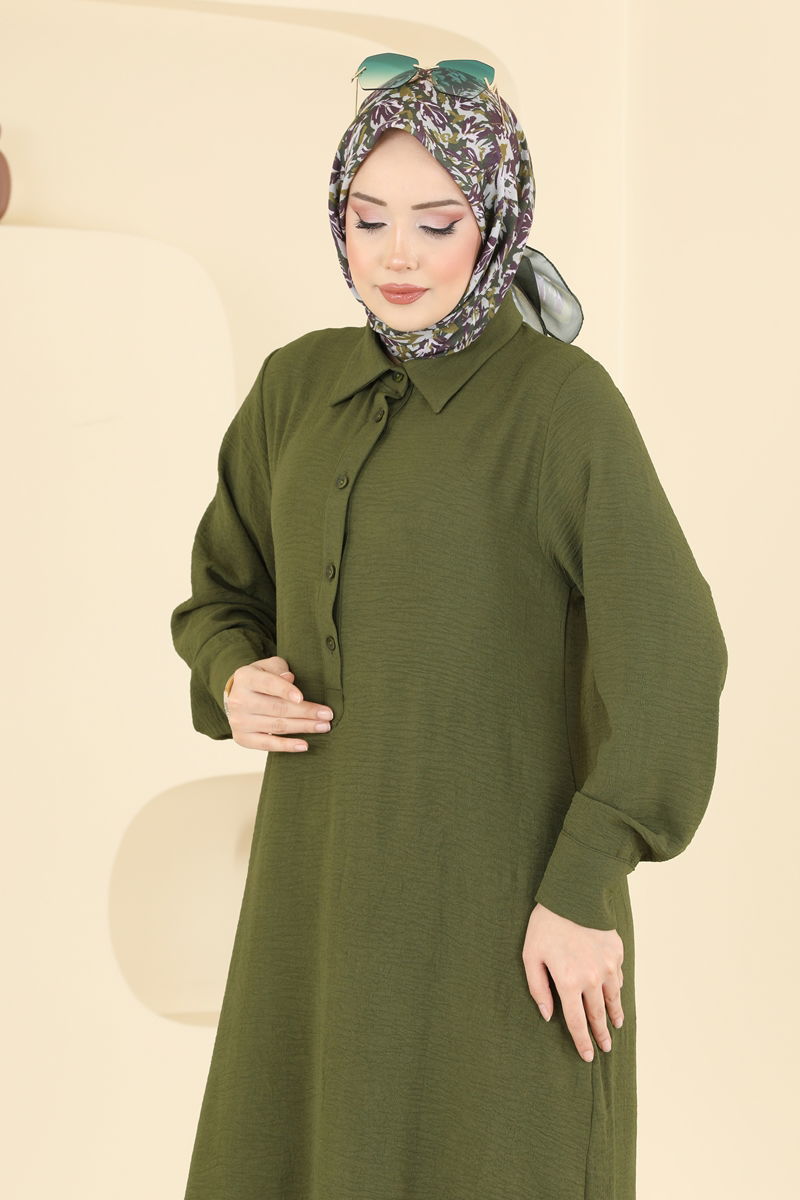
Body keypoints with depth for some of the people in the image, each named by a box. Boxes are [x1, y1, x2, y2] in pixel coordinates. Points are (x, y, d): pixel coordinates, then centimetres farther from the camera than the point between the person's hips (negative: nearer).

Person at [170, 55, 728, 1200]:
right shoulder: (298, 386, 5)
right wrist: (234, 681, -6)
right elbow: (225, 584, 16)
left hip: (504, 879, -5)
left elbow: (669, 655, -15)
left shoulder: (562, 399, -12)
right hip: (324, 874, 6)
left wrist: (585, 887, -16)